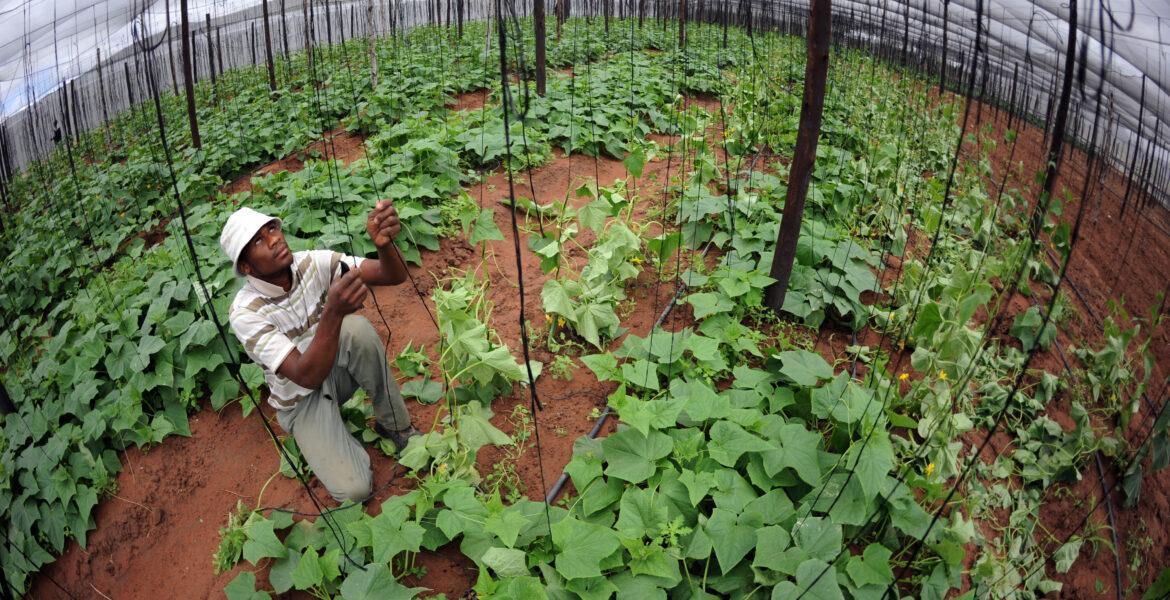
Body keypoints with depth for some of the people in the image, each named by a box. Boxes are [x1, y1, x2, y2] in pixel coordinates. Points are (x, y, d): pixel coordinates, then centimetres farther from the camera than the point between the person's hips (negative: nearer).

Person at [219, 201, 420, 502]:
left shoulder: (312, 263, -16)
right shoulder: (245, 313, -26)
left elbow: (394, 276, -24)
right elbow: (307, 376, -37)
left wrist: (385, 242, -49)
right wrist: (333, 311, -54)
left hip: (336, 370, 3)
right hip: (301, 396, -3)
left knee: (356, 327, -32)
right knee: (354, 488, -22)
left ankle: (395, 424, -13)